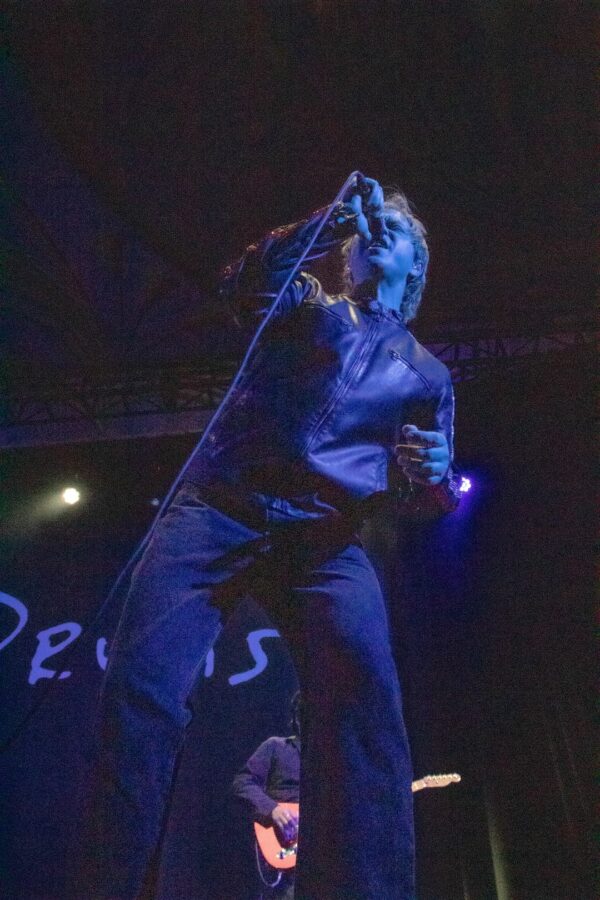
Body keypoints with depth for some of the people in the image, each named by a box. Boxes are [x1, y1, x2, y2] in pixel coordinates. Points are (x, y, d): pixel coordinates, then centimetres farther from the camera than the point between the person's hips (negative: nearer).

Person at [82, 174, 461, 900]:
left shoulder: (426, 372, 25)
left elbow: (429, 499, 20)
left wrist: (433, 475, -5)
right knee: (141, 682, -19)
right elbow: (243, 285, 2)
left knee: (363, 688, -29)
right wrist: (334, 219, -1)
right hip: (217, 507, 0)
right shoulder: (308, 307, 24)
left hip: (323, 536, 1)